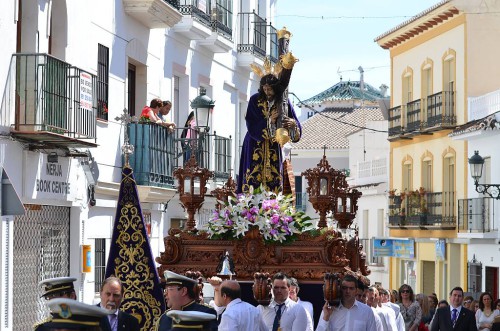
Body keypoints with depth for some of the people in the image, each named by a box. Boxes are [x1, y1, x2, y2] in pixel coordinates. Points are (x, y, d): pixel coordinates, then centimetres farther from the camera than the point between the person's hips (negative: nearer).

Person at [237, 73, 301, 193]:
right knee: (254, 176, -6)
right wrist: (269, 120, -26)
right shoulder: (255, 100, -10)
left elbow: (295, 122, -7)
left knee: (274, 176, 0)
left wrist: (293, 123, -31)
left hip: (274, 146, 2)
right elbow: (251, 125, -13)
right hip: (255, 142, -2)